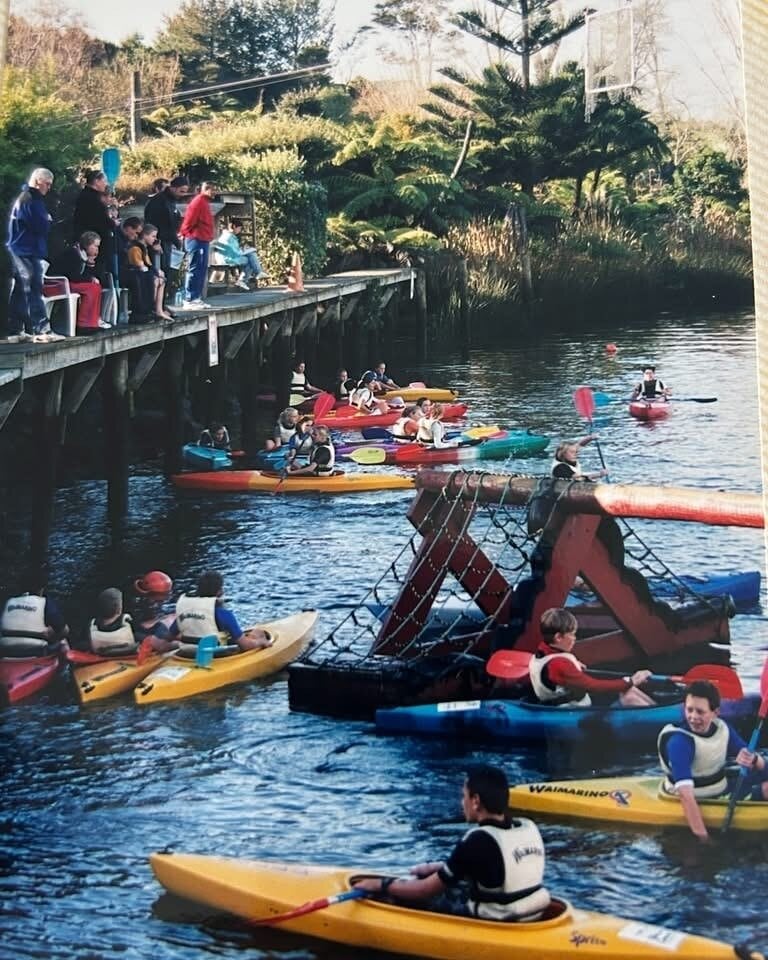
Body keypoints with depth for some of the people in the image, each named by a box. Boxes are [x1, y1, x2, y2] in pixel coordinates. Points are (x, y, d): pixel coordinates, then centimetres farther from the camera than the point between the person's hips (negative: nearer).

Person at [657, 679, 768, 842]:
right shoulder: (679, 741, -24)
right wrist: (703, 838, -39)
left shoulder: (721, 728, -2)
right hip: (699, 805, -6)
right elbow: (686, 794, -33)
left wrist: (753, 760, -22)